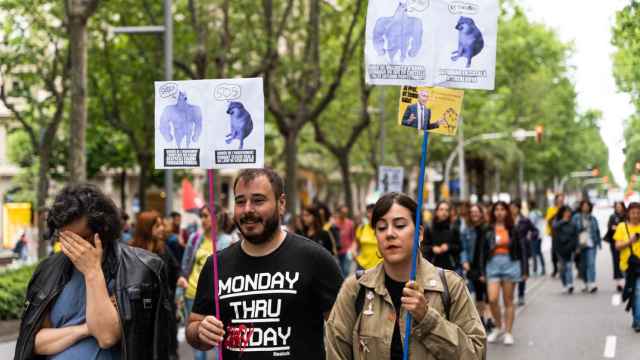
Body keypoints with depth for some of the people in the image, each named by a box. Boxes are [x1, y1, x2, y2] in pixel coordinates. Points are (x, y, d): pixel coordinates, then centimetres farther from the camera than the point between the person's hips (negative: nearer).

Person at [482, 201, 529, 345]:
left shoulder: (513, 229, 1)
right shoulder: (489, 230, 6)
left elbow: (521, 249, 3)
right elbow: (484, 251, 8)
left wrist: (524, 270, -1)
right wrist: (482, 271, 5)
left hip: (510, 264, -1)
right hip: (493, 264, 1)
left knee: (508, 301, 5)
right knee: (492, 299, -9)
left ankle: (508, 333, 12)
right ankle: (498, 327, 14)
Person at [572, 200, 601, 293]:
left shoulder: (593, 218, 10)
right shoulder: (576, 218, 3)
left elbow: (597, 231, 14)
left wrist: (599, 242, 10)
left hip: (591, 244, 0)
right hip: (581, 245, 0)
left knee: (591, 263, -14)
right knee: (583, 266, 8)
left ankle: (592, 284, -21)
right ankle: (587, 284, 20)